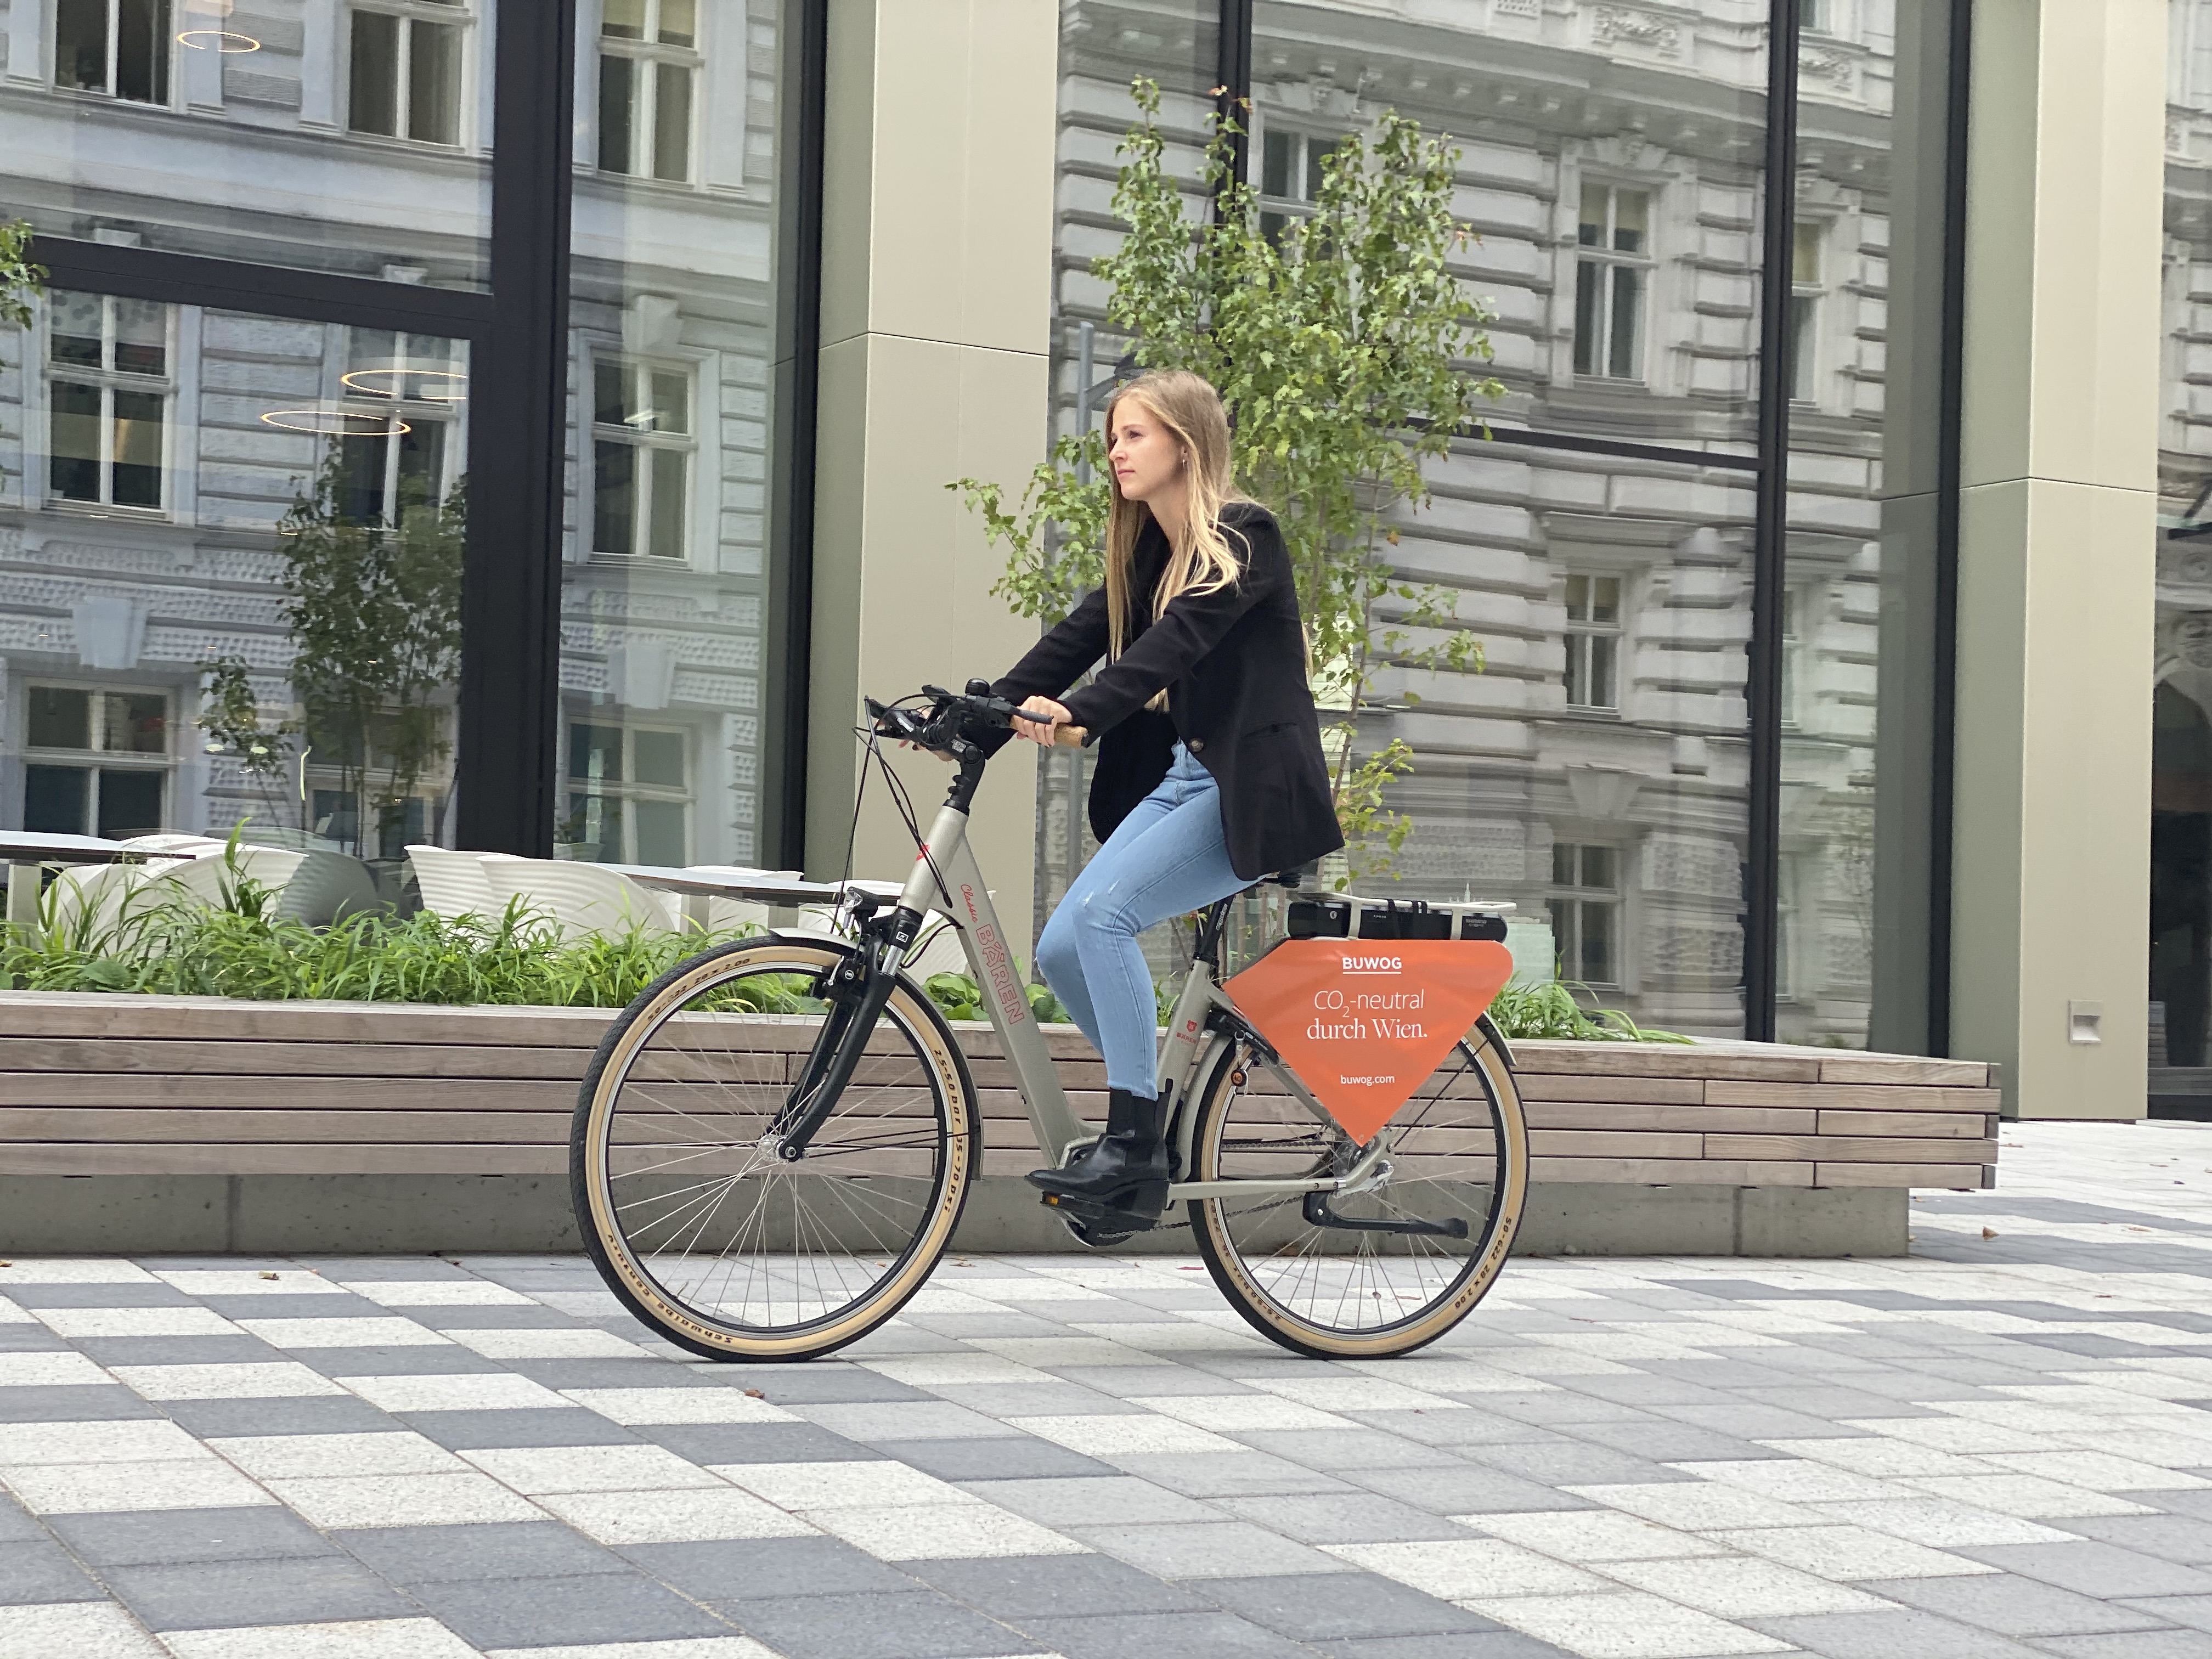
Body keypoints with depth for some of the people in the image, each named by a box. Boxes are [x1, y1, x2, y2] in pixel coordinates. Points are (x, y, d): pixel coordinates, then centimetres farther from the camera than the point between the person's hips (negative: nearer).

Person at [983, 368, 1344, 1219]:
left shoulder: (1243, 538, -11)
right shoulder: (1145, 553, 14)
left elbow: (1180, 637, -27)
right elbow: (1081, 636, 4)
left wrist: (1075, 711, -41)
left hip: (1248, 789, -8)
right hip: (1176, 776, 8)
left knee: (1103, 910, -26)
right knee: (1061, 950, -4)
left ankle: (1135, 1142, -22)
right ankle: (1159, 1106, 13)